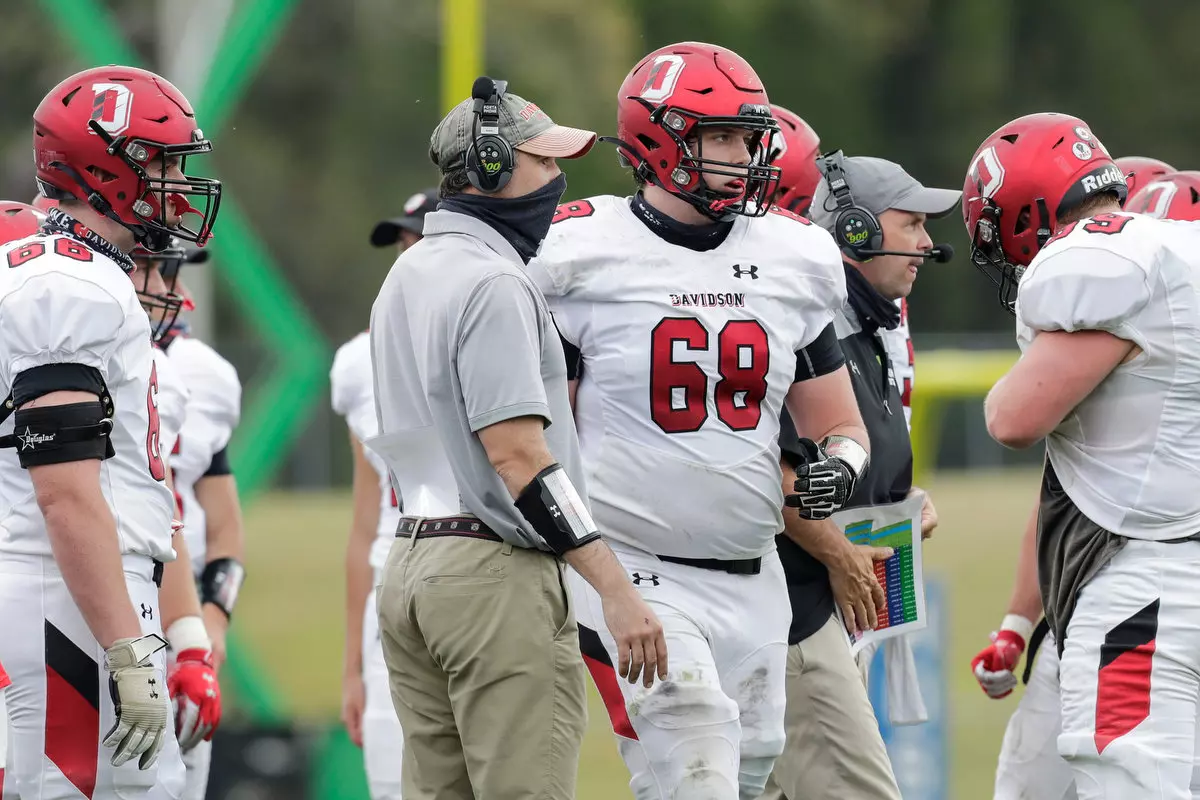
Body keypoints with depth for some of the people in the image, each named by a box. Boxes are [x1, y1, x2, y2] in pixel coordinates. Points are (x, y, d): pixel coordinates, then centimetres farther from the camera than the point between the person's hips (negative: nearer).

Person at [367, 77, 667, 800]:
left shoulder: (408, 278, 17)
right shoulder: (493, 285, -14)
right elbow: (517, 454, -21)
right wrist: (616, 588, -23)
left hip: (412, 562, 10)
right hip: (498, 574, -10)